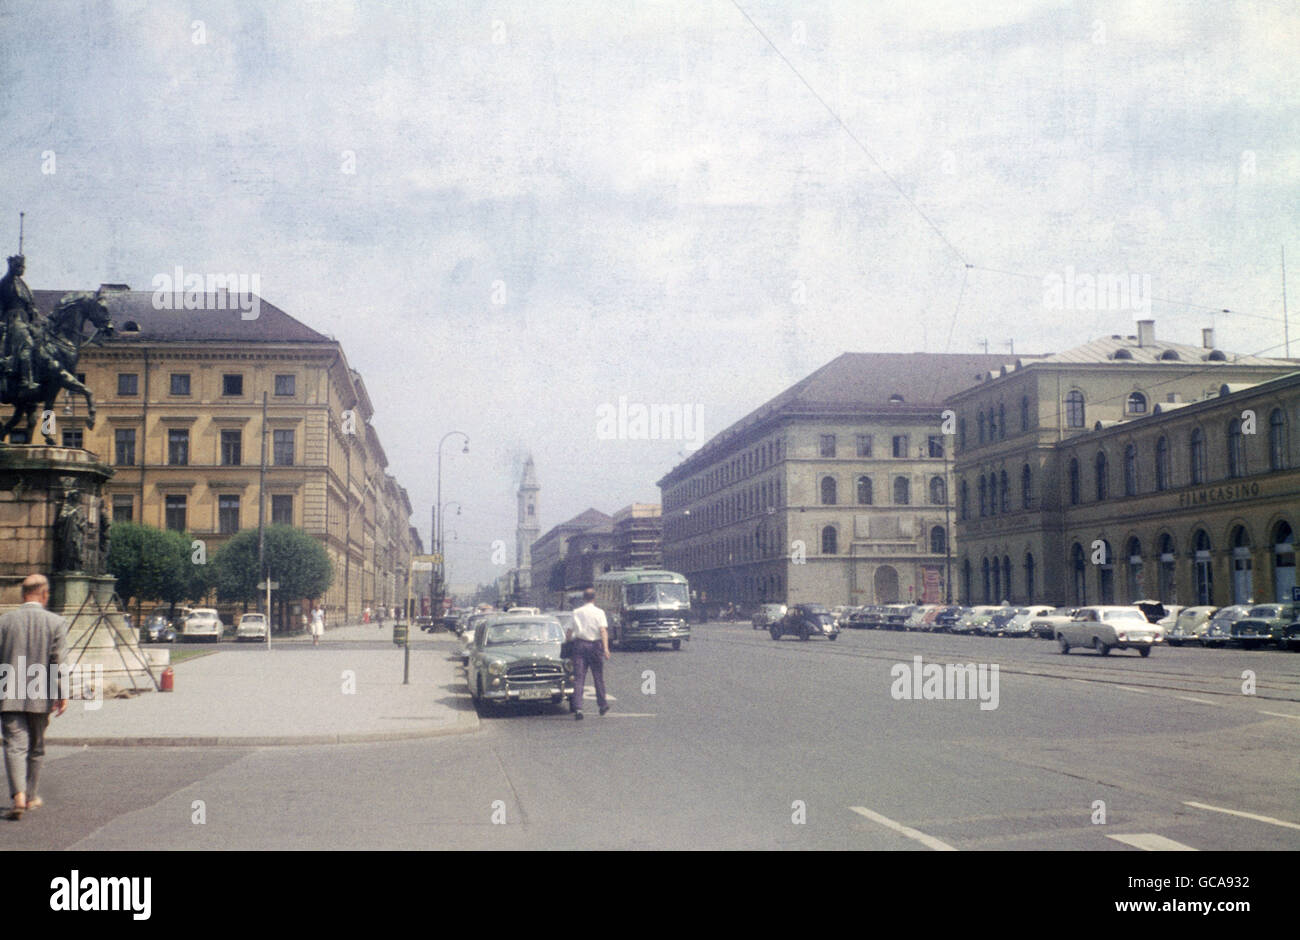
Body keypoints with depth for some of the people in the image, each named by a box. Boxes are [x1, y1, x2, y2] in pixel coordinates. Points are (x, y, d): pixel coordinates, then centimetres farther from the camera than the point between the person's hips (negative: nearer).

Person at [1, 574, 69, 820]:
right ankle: (30, 797, 25)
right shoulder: (56, 622, -3)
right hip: (40, 697, 0)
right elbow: (57, 662, -7)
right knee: (35, 748, 15)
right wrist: (62, 695, -3)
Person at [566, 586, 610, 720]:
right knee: (598, 677, 13)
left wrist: (569, 638, 27)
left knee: (578, 678, -2)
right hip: (595, 645, -1)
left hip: (579, 644, 1)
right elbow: (603, 630, -12)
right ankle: (602, 705, 26)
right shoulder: (599, 612, -1)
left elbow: (570, 631, 5)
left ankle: (577, 708, -14)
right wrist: (606, 648, -18)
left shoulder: (576, 612, 6)